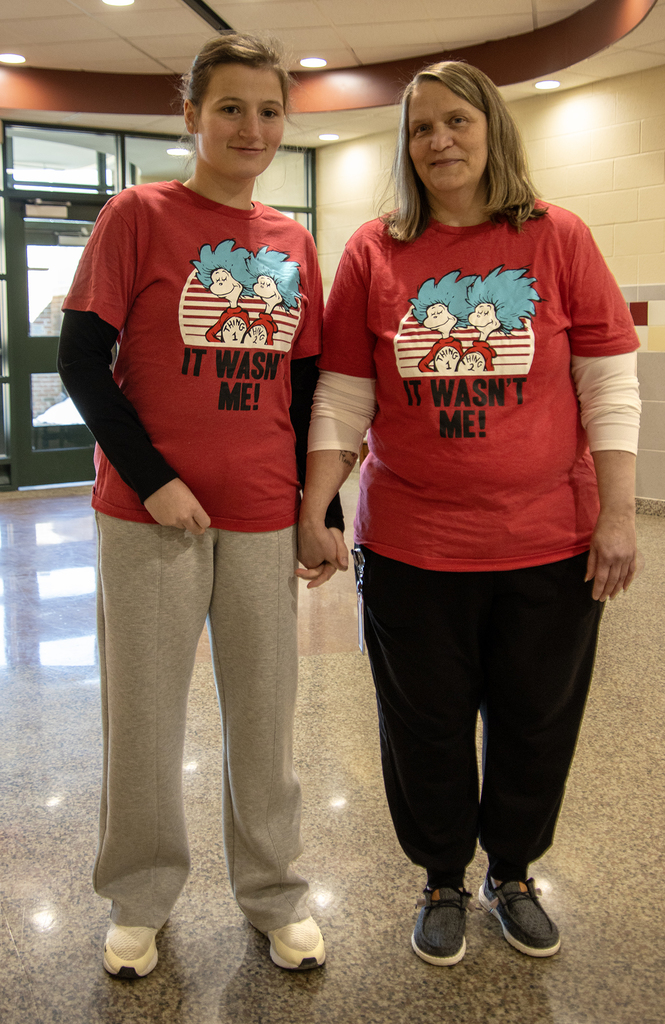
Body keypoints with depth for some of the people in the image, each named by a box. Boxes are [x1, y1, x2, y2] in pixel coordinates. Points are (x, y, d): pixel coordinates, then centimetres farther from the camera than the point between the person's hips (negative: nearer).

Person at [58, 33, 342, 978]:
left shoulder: (293, 242, 10)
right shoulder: (139, 215, -2)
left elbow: (306, 385, 13)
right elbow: (81, 359, -6)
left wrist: (326, 509, 8)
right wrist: (153, 478, -13)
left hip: (265, 516, 4)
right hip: (150, 512, -3)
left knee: (265, 712, 11)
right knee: (145, 712, 9)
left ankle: (274, 893, 31)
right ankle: (140, 900, 31)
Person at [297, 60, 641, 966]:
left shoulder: (558, 238, 1)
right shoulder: (373, 252, 2)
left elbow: (609, 385, -1)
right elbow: (343, 397, 1)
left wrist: (619, 514, -6)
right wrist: (314, 514, -3)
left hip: (549, 542, 1)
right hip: (412, 543, 0)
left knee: (536, 720, 14)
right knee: (427, 726, 12)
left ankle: (512, 875, 40)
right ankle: (444, 883, 37)